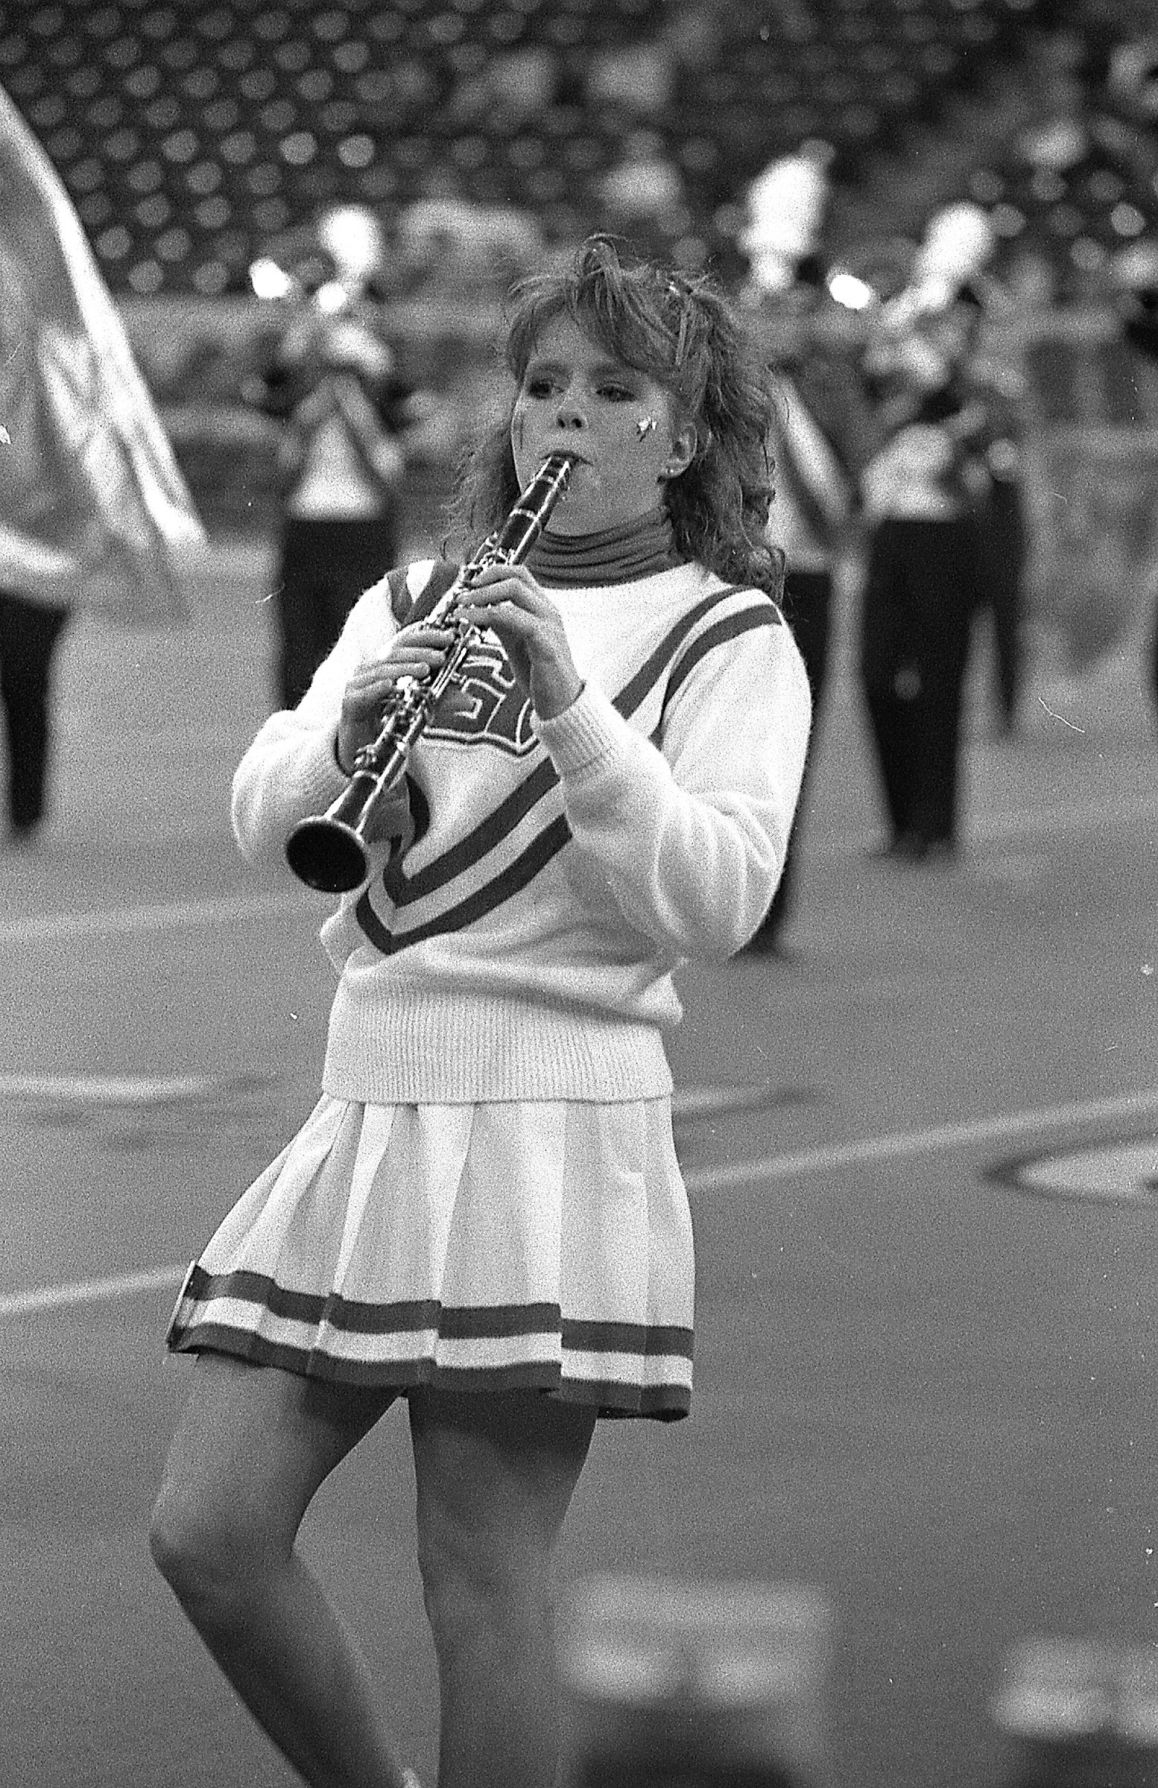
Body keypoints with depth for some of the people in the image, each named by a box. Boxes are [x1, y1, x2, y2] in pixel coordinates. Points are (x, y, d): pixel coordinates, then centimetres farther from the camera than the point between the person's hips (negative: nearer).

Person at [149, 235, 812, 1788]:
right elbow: (266, 825, 5)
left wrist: (571, 705, -21)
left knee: (480, 1584, -5)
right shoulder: (415, 603, 16)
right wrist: (353, 726, -15)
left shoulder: (729, 642, 1)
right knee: (207, 1533, 0)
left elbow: (713, 903, -12)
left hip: (552, 1124, -5)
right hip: (367, 1117, 5)